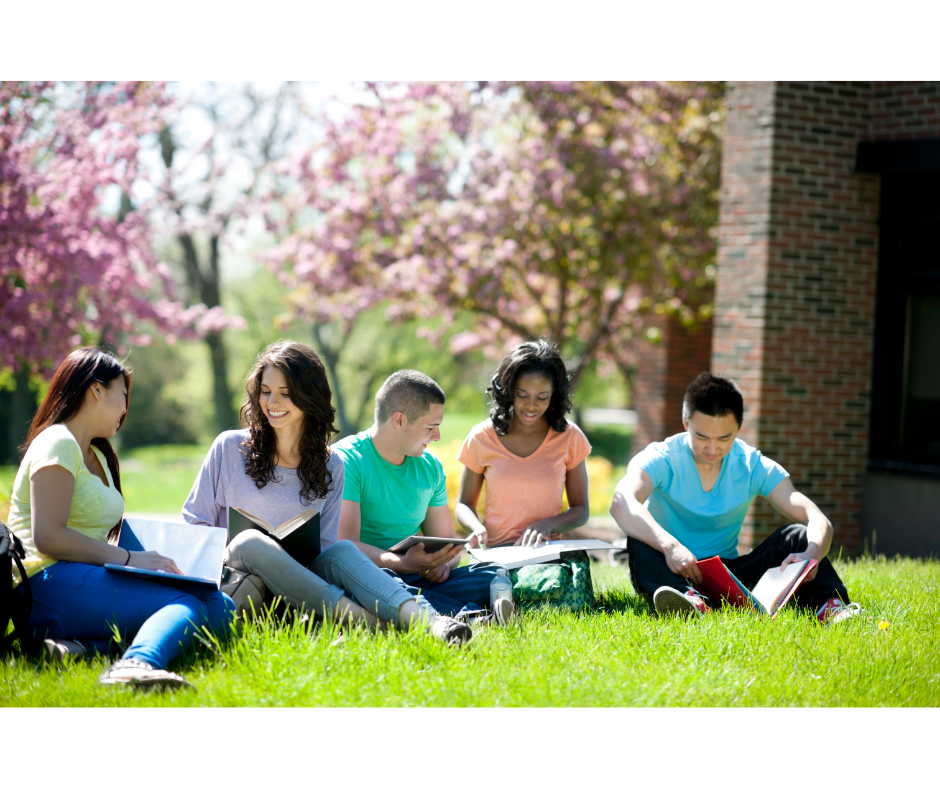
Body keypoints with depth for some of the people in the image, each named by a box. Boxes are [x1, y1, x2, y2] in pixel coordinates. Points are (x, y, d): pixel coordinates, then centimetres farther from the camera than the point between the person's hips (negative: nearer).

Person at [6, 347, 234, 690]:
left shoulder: (96, 455, 28)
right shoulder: (57, 444, -3)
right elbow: (48, 537, -15)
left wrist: (145, 557, 4)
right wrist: (128, 558, -14)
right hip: (51, 585, -9)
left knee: (220, 608, -13)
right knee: (190, 603, -29)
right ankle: (137, 664, -60)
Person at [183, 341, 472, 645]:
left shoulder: (330, 466, 9)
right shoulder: (229, 448, 4)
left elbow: (326, 546, 7)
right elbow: (194, 523, 9)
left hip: (296, 581, 1)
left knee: (342, 549, -28)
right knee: (250, 542, -34)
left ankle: (423, 619, -51)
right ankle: (360, 617, -43)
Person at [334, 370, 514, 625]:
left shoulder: (431, 467, 15)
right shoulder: (346, 460, -7)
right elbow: (345, 545, -18)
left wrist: (444, 563, -6)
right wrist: (402, 563, -34)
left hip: (415, 580, 6)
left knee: (493, 574, -14)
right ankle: (470, 617, -54)